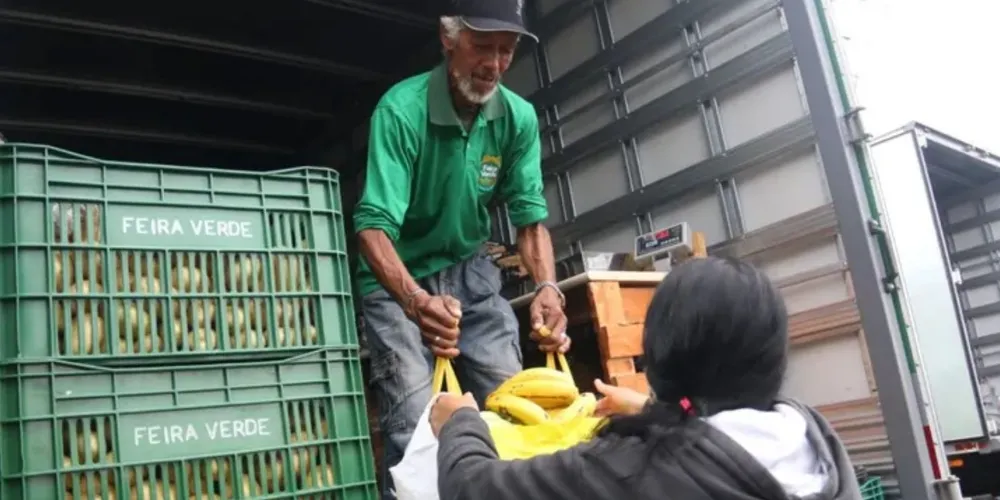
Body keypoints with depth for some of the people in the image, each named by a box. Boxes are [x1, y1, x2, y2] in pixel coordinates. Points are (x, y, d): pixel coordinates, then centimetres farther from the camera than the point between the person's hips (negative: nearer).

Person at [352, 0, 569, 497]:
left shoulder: (518, 117, -10)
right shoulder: (402, 109, -25)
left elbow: (529, 216, -8)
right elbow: (373, 226, -31)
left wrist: (547, 287, -28)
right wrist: (416, 302, -48)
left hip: (469, 271, 4)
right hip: (397, 277, -4)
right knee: (414, 422, -15)